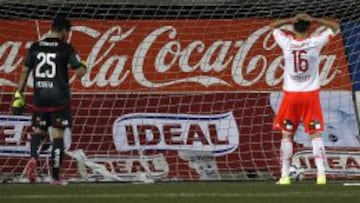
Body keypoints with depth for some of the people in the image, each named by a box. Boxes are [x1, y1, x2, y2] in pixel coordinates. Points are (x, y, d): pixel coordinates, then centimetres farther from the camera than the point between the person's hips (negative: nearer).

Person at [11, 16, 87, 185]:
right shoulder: (66, 48, -5)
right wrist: (83, 67, 16)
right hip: (59, 98, -3)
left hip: (40, 97, 3)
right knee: (58, 135, 3)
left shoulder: (35, 47, 5)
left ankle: (33, 158, -14)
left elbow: (25, 71, 6)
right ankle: (56, 176, 4)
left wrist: (18, 95, 11)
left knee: (38, 131, 16)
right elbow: (80, 72, -8)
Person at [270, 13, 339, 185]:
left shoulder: (286, 43, -6)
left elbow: (273, 26, 13)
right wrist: (314, 20, -4)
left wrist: (291, 20, -1)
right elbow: (335, 27, 5)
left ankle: (285, 175, 4)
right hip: (310, 95, 0)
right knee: (316, 135, 3)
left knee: (286, 135, 8)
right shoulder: (315, 42, -8)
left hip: (291, 94, 0)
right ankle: (321, 173, -6)